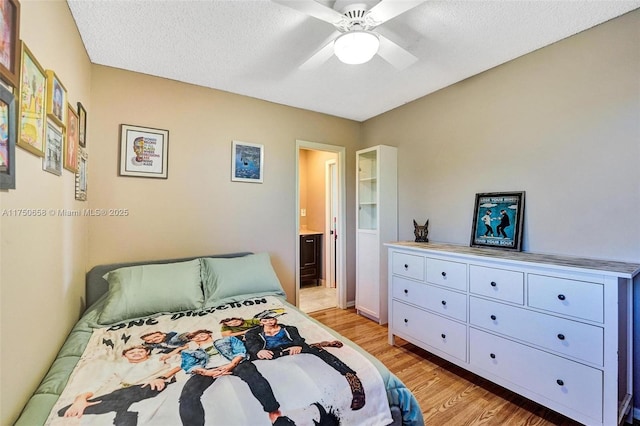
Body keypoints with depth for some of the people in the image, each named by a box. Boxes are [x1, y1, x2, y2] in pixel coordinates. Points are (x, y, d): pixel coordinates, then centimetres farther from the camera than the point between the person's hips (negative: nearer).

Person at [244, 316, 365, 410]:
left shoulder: (288, 328, 30)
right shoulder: (253, 333, 28)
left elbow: (298, 339, 12)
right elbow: (251, 345, 6)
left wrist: (298, 345, -15)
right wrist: (259, 350, -20)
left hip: (292, 348, -1)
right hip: (271, 353, 1)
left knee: (315, 349, -28)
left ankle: (350, 375, -39)